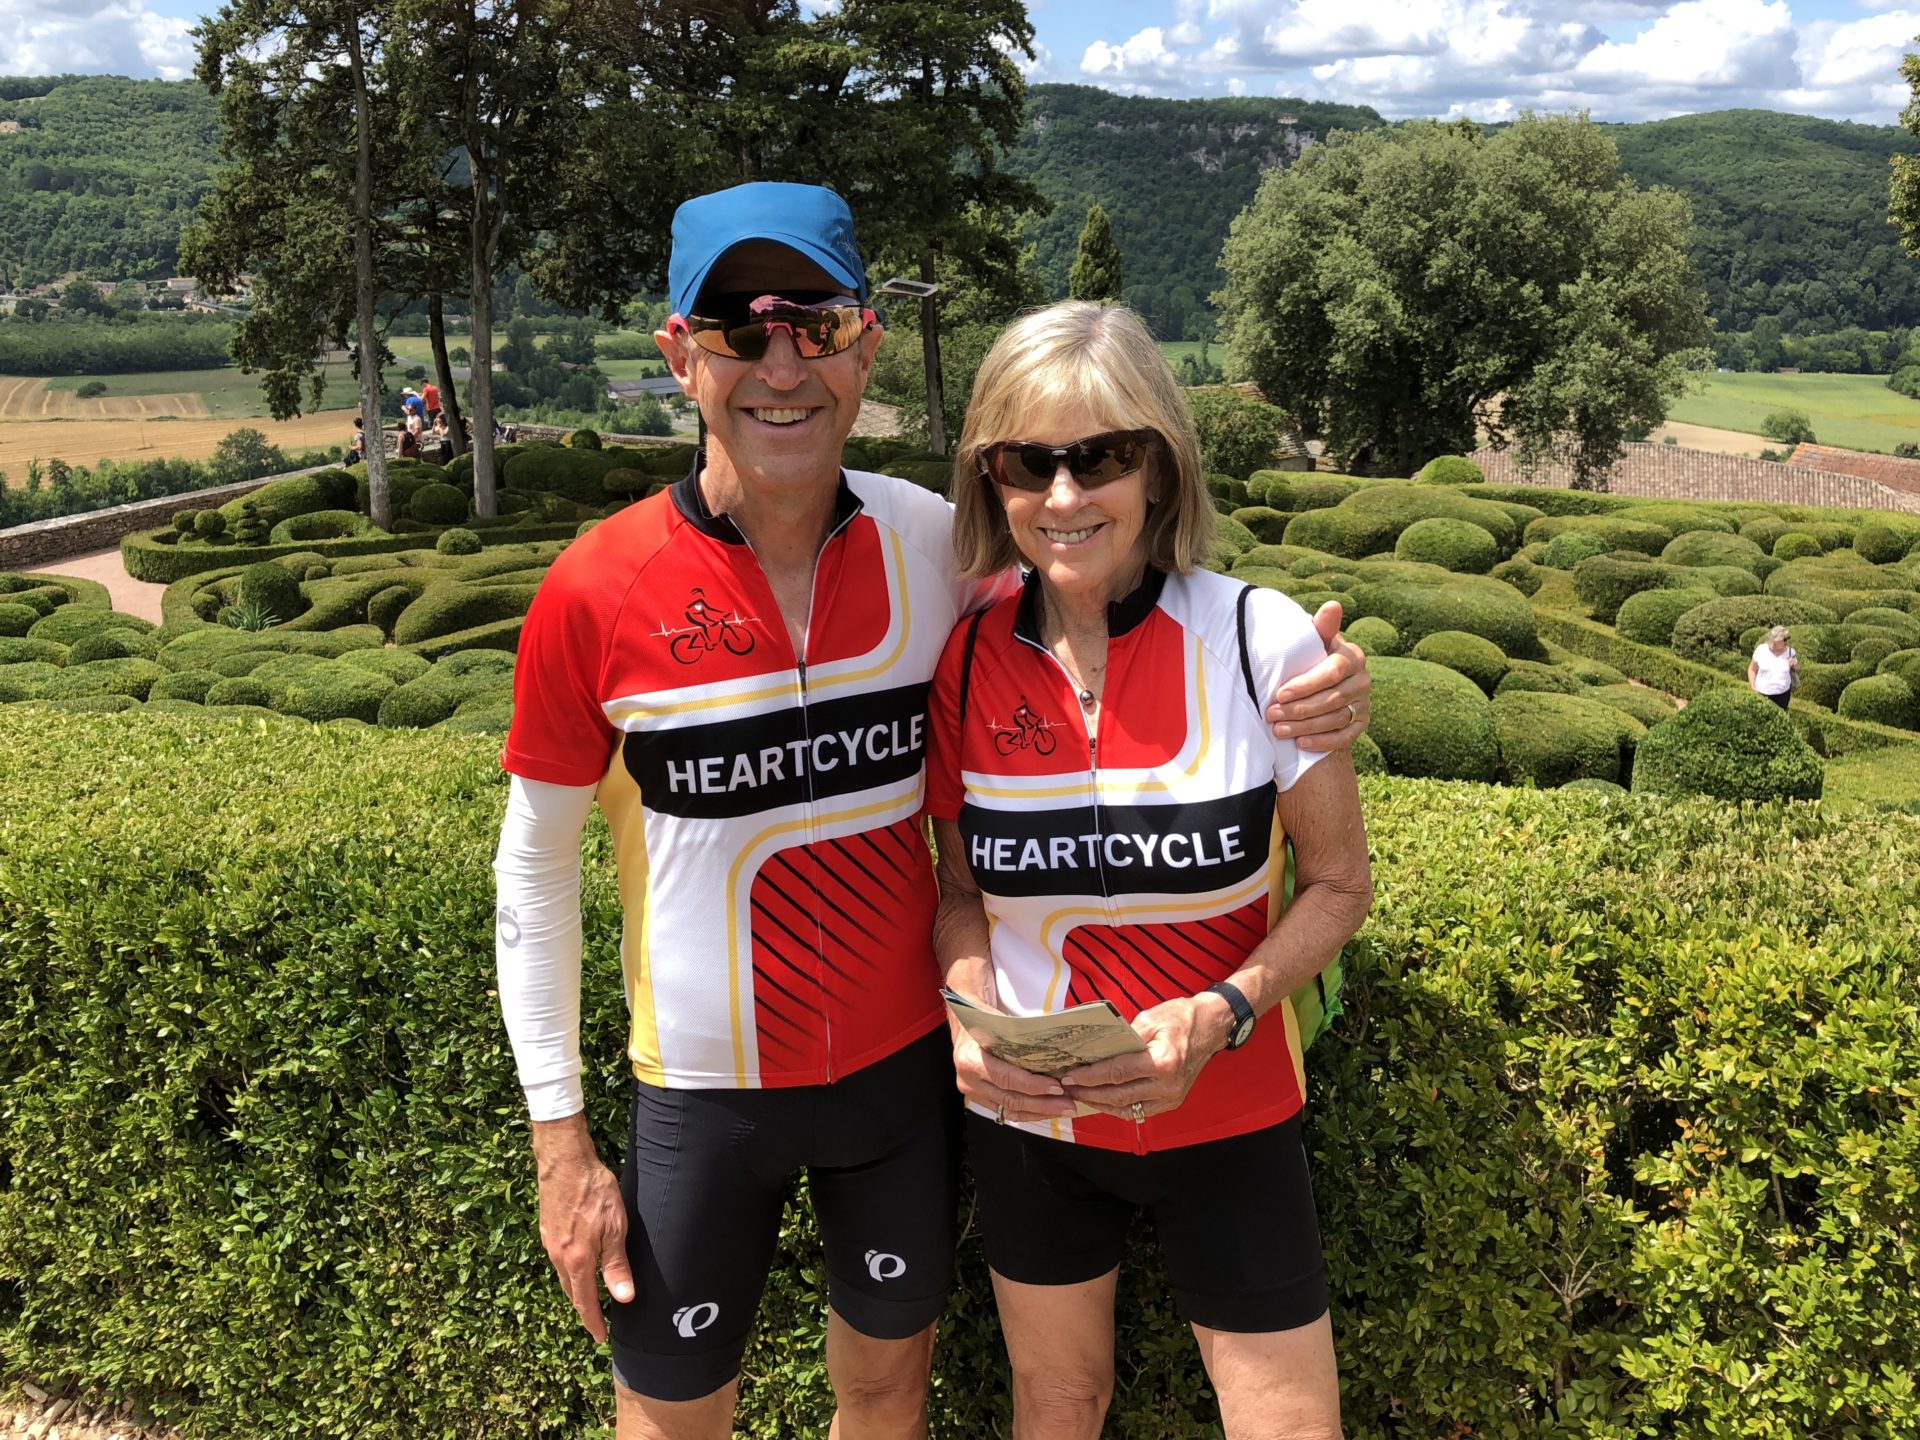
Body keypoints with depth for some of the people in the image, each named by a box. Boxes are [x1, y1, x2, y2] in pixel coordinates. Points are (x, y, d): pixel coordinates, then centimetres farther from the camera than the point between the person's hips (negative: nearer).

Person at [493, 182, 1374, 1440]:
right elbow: (535, 874, -6)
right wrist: (560, 1144, -6)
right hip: (706, 1095, -1)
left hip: (910, 1064, 2)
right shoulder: (597, 595, -16)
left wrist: (1310, 684, -23)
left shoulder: (932, 545, -10)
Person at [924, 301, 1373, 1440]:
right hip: (1026, 1119, 2)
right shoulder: (969, 664, -8)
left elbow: (1339, 884, -6)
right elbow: (961, 889, 5)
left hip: (1226, 1120, -2)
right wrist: (972, 1014, -15)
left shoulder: (1260, 640, -15)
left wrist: (1223, 1014, -21)